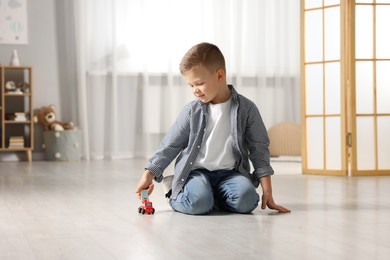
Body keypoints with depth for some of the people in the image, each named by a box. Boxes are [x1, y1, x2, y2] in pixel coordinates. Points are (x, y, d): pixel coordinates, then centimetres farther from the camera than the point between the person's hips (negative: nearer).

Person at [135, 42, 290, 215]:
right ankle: (175, 195, 4)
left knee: (246, 200, -30)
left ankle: (213, 196, 1)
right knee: (198, 203, -31)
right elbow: (169, 146, 7)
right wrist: (148, 175, -2)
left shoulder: (246, 109, -1)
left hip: (230, 172, 1)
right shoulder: (192, 111, 1)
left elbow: (259, 149, 2)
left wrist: (267, 191, -3)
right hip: (196, 171, 0)